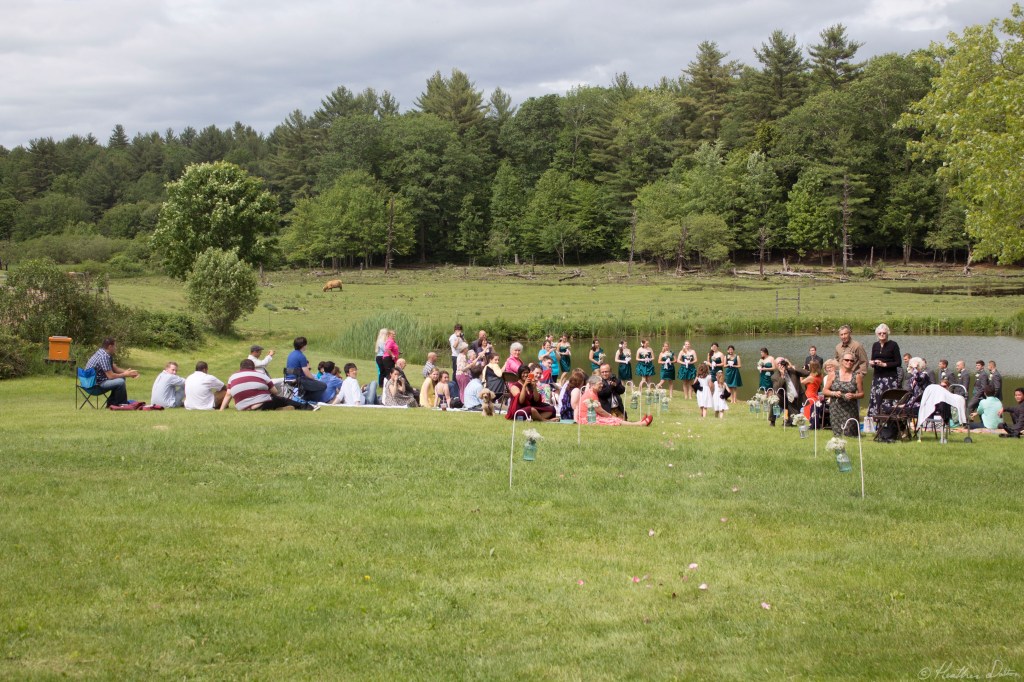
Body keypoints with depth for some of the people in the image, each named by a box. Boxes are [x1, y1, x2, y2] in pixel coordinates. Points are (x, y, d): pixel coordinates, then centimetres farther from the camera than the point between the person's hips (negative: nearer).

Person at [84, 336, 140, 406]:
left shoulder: (106, 354, 8)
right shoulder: (104, 356, -24)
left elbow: (114, 368, 15)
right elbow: (111, 376, -24)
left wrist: (126, 372, -1)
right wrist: (125, 375, -10)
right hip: (94, 384, -11)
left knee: (121, 378, 20)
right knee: (120, 382, -25)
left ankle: (111, 402, 21)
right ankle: (119, 405, -6)